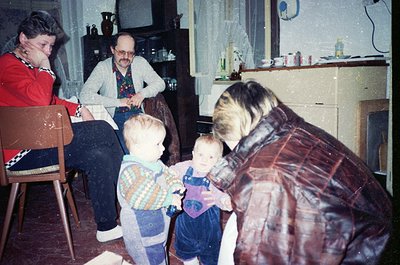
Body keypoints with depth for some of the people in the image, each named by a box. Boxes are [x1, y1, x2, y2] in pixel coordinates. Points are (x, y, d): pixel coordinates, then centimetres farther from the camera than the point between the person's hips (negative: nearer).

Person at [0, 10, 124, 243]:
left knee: (99, 156, -8)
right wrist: (45, 67, -13)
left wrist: (78, 109, 12)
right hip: (21, 153, -10)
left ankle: (107, 227, -1)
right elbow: (40, 100, -30)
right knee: (102, 131, -18)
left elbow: (51, 100, 29)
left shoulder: (31, 66, 19)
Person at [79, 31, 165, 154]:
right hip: (114, 119, -3)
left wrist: (142, 93, -10)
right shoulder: (102, 68, -6)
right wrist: (118, 102, -19)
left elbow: (160, 83, 10)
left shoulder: (140, 63, 4)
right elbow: (84, 96, -16)